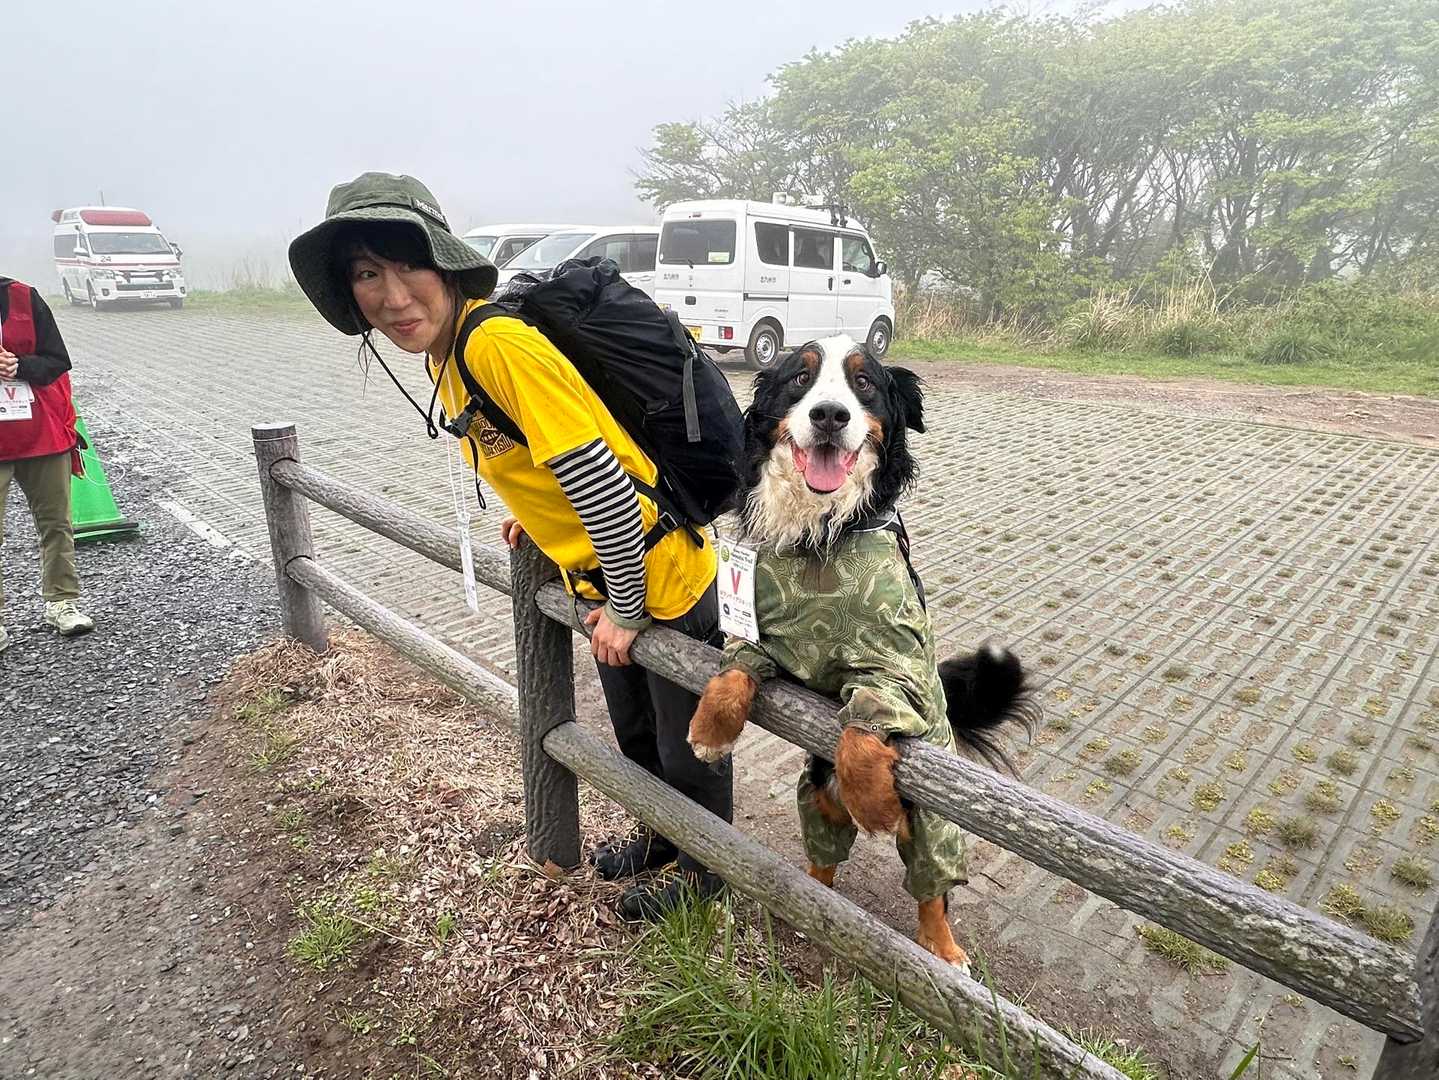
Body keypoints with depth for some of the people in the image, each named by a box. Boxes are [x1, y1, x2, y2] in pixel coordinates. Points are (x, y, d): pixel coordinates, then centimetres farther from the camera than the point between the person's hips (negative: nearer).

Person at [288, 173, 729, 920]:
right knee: (633, 731, 26)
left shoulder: (501, 345, -27)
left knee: (687, 744, 14)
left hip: (662, 580, -9)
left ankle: (705, 867, 39)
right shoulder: (445, 356, 2)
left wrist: (625, 610, -18)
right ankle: (661, 836, 51)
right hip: (604, 582, 9)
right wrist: (539, 514, 10)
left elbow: (600, 478, -28)